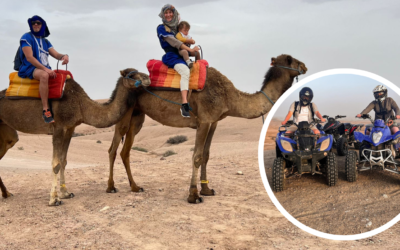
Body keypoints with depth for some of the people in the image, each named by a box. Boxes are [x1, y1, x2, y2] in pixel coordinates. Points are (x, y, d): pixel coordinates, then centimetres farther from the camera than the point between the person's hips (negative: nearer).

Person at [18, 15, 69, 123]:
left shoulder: (45, 42, 17)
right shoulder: (27, 37, -4)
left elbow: (56, 54, 8)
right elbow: (29, 58, -14)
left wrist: (64, 56, -18)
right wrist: (45, 69, -24)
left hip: (45, 69, 8)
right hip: (30, 68, -8)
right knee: (44, 75, -39)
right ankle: (45, 110, -43)